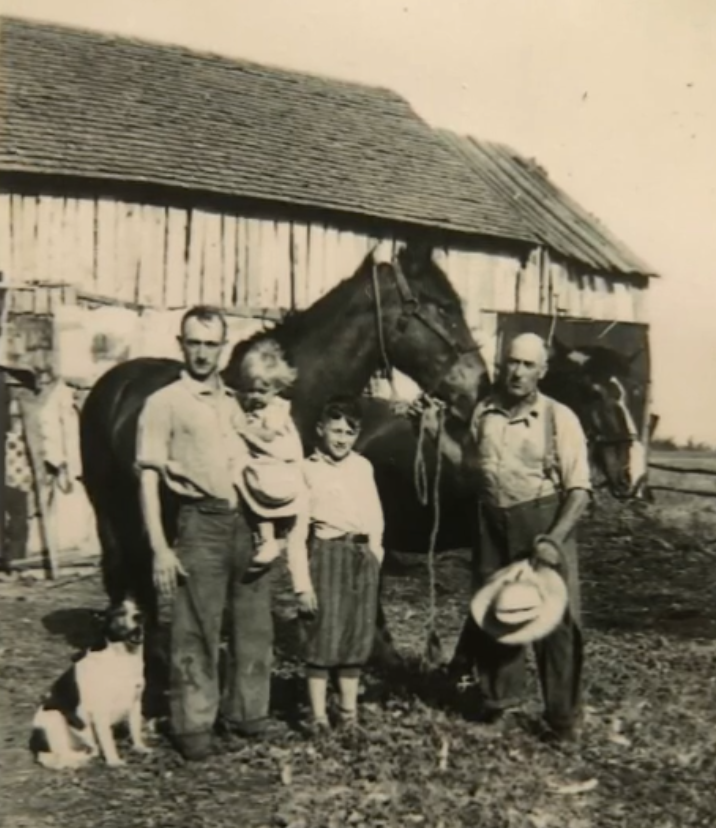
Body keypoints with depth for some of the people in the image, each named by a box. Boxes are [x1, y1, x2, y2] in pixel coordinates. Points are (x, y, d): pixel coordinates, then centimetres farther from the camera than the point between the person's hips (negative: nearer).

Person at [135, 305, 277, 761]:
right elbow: (149, 479, -6)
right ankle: (193, 724, 14)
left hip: (250, 522, 5)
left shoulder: (239, 401, 13)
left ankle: (247, 711, 27)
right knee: (197, 631, 0)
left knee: (255, 626, 12)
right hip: (202, 523, -5)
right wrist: (160, 548, -13)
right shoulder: (164, 403, -3)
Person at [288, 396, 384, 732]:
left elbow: (375, 517, 14)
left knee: (357, 636, 8)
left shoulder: (363, 467, 10)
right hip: (326, 555, -4)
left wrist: (374, 557, 6)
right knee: (323, 636, -4)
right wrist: (302, 583, -9)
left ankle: (349, 711, 18)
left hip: (362, 556, 5)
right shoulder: (307, 470, -4)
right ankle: (318, 715, 4)